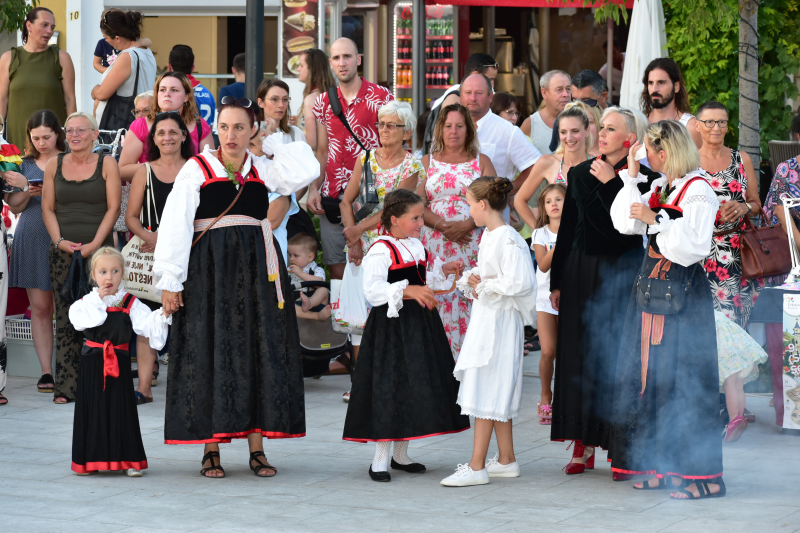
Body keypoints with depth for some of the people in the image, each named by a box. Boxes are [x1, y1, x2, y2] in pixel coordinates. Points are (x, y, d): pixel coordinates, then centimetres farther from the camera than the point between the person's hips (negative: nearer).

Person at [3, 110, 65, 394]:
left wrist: (27, 185, -13)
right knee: (39, 307, 1)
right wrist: (26, 193, -6)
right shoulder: (25, 164, 14)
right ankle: (46, 371, 3)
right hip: (31, 239, 3)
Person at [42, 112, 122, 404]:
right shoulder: (54, 165, 11)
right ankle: (66, 387, 0)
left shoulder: (106, 164, 3)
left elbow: (113, 208, -1)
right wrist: (59, 240, -4)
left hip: (99, 251, -2)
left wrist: (94, 244, -11)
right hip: (63, 253, 2)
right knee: (66, 320, -2)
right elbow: (48, 208, 11)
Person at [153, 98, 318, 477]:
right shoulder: (197, 169, 1)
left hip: (257, 268, 3)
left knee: (259, 351, 2)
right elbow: (175, 225, -4)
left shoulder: (263, 169, 9)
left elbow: (305, 172, -9)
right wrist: (170, 281, -11)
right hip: (209, 269, -3)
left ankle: (257, 449, 8)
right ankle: (211, 450, 4)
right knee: (210, 353, -2)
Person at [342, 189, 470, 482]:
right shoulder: (381, 250, -14)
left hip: (418, 325, 8)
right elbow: (373, 290, -25)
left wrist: (444, 270, 13)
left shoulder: (417, 247, 13)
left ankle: (400, 454, 21)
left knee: (416, 387, 10)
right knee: (388, 387, -7)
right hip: (391, 327, -8)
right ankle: (380, 459, 0)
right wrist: (409, 291, -32)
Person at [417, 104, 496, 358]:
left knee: (468, 304, -8)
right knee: (436, 305, -7)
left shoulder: (481, 162, 11)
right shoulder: (427, 162, 13)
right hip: (434, 245, 1)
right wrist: (442, 225, -12)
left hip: (471, 245, -1)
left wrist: (466, 224, -13)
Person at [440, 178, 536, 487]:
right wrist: (472, 279, 2)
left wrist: (484, 287, -13)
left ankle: (477, 467, -5)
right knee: (495, 394, 14)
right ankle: (506, 460, 21)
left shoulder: (508, 240, -18)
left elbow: (517, 284, -26)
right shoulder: (488, 237, 12)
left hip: (500, 319, -10)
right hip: (484, 318, 10)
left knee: (486, 392, -7)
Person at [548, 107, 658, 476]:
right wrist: (556, 281, 8)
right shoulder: (580, 174, 9)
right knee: (580, 353, 4)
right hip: (582, 272, 4)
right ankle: (584, 445, 11)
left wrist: (610, 184, -15)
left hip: (622, 273, -4)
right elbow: (566, 229, 10)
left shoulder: (642, 178, -3)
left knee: (618, 356, -5)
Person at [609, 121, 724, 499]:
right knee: (651, 372, 9)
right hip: (652, 285, 9)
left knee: (682, 376, -7)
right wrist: (632, 176, 9)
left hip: (683, 290, -9)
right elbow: (625, 223, 12)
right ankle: (662, 465, 17)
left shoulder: (697, 190, -13)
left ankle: (702, 472, -2)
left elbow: (694, 244, -20)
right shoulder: (659, 187, 13)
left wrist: (654, 220, -18)